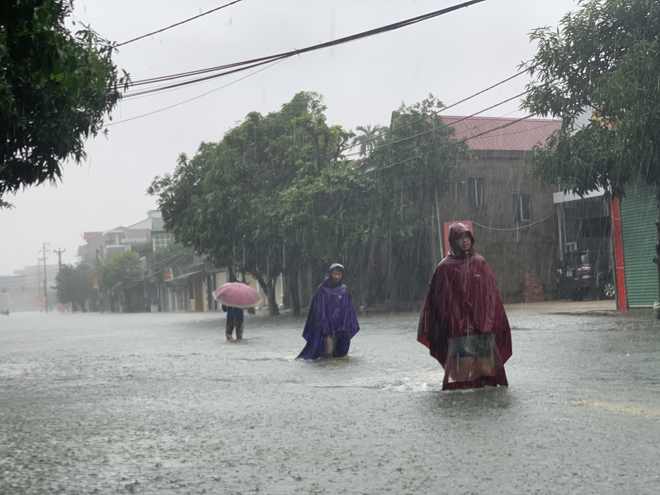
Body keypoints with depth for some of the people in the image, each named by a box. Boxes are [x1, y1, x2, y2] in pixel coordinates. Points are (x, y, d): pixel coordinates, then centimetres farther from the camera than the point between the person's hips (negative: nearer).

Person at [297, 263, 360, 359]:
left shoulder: (344, 290, 9)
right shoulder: (322, 289, 0)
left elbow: (349, 310, 9)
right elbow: (318, 309, -2)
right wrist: (319, 325, -10)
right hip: (326, 324, -3)